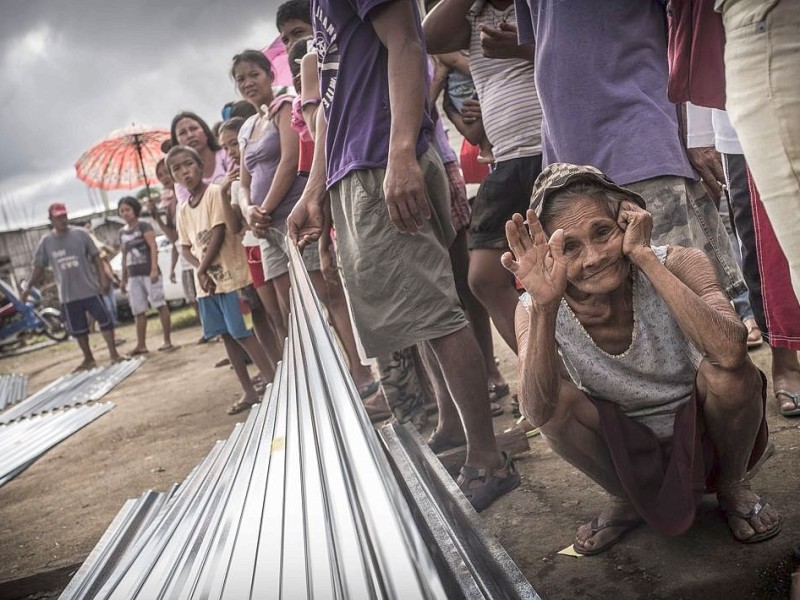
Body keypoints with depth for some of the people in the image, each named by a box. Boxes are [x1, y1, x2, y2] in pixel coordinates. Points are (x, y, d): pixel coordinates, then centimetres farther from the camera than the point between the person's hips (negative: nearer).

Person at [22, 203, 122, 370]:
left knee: (105, 320, -2)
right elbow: (39, 267, 6)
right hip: (68, 295, 2)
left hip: (90, 288, -2)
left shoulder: (80, 234, -3)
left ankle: (113, 353, 9)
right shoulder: (46, 242, 0)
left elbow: (95, 256, -1)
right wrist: (29, 287, -1)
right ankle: (88, 359, 25)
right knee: (77, 329, 10)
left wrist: (103, 278, -9)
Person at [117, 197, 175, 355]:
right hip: (133, 276, 7)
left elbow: (153, 247, -11)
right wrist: (123, 278, 17)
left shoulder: (144, 226, -2)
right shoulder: (122, 232, 15)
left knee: (160, 305, -5)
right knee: (138, 311, 6)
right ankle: (141, 345, 10)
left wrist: (154, 269, -21)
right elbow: (124, 256, 19)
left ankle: (167, 341, -3)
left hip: (148, 273, -6)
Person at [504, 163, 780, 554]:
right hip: (632, 456, 1)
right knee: (556, 399, -27)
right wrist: (544, 307, -46)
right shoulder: (537, 311, -18)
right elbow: (537, 412, -34)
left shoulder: (678, 264, -22)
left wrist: (644, 255, -40)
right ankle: (625, 501, 4)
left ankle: (733, 488, 3)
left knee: (726, 371, -31)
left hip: (701, 434, -1)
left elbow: (730, 350, -42)